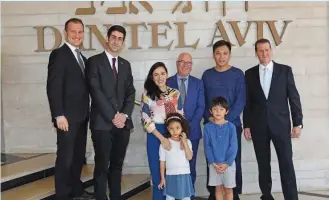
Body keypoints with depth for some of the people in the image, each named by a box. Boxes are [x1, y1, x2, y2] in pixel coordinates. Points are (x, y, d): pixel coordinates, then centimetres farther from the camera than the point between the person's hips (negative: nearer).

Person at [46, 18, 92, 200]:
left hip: (81, 116, 8)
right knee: (65, 157, -1)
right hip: (67, 117, -8)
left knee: (78, 156, 14)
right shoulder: (59, 54, -9)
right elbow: (53, 87, -16)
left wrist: (87, 112, 10)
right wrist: (59, 115, -20)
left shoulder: (82, 58, 16)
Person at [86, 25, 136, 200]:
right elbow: (96, 92, -10)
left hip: (123, 122, 5)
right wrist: (113, 116, -13)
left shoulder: (126, 64, 16)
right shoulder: (95, 61, -1)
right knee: (102, 165, -1)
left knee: (117, 164, 11)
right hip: (102, 122, -4)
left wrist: (124, 115, -6)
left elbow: (130, 92, 10)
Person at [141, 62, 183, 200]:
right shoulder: (147, 94, -2)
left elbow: (181, 116, 8)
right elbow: (146, 119, -7)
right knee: (158, 174, 5)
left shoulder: (175, 93, 7)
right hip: (155, 135, -2)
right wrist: (162, 138, -14)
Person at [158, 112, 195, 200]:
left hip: (184, 175, 1)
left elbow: (189, 157, -14)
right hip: (170, 176, -1)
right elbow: (162, 162, 1)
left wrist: (184, 142, -17)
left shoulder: (187, 142, -1)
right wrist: (162, 178, 1)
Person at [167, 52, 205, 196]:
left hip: (192, 131, 1)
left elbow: (201, 107, 1)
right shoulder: (167, 82, 3)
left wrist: (189, 126, -10)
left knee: (190, 167, 8)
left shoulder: (198, 83, 7)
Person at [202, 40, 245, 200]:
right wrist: (209, 118, -8)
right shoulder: (207, 75, 7)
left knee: (233, 161, 3)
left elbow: (240, 101, -7)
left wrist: (225, 120, -14)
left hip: (232, 125, -2)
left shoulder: (237, 74, -1)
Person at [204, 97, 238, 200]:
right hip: (214, 164, 1)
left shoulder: (231, 127, -6)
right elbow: (207, 146, -3)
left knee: (228, 189, 9)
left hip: (228, 163, -1)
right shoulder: (208, 127, -3)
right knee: (218, 188, 12)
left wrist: (227, 163, -13)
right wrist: (213, 163, -11)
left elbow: (233, 147, -8)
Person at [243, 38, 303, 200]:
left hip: (281, 124, -1)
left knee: (286, 163, -3)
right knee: (263, 164, 9)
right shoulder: (250, 73, 6)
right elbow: (247, 102, 6)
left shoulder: (285, 70, 2)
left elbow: (294, 97, 1)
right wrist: (246, 125, 2)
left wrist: (297, 123, -4)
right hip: (258, 126, 2)